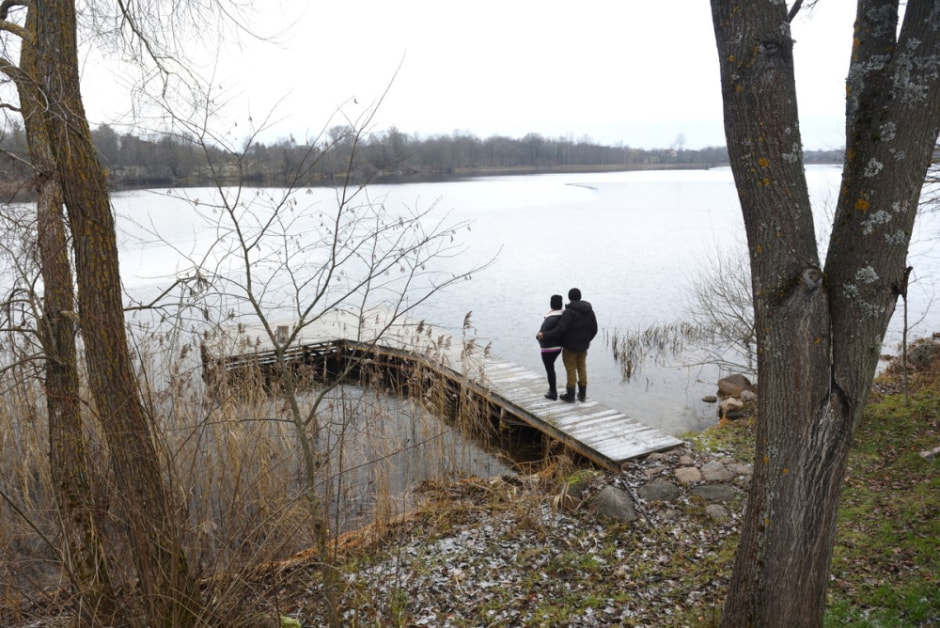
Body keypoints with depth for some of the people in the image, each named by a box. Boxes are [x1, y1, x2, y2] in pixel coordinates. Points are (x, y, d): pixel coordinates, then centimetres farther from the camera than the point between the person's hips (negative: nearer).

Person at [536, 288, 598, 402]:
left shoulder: (569, 312, -20)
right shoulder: (589, 310, 1)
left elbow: (560, 330, -27)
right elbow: (594, 329, 7)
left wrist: (544, 335, -21)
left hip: (570, 346, -6)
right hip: (583, 346, 6)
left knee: (571, 369, 4)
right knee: (582, 368, 15)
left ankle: (570, 395, 12)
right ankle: (582, 394, 20)